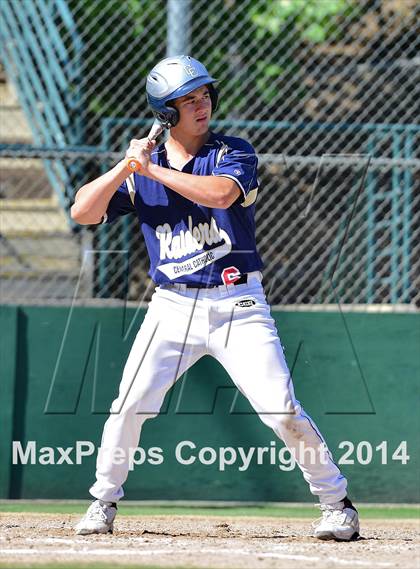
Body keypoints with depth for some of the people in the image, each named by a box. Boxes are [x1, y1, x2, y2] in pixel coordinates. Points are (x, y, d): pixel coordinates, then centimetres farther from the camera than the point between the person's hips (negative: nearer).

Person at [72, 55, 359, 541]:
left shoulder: (233, 153, -1)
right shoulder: (139, 169, 7)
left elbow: (220, 193, -22)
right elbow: (82, 212, 0)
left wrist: (154, 170, -18)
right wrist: (127, 166, -10)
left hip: (237, 304, -2)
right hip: (172, 307, 2)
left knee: (282, 410, -10)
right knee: (129, 406, -6)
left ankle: (337, 503, 3)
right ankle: (103, 501, 13)